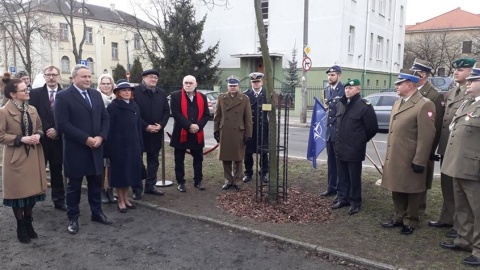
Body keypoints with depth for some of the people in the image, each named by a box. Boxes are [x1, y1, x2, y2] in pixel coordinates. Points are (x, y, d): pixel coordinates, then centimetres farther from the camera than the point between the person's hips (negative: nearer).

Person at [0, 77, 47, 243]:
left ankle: (29, 223, 28)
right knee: (18, 191, 6)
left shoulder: (32, 110, 7)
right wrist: (21, 139, -20)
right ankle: (21, 227, 21)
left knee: (32, 190, 11)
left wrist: (38, 135, -6)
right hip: (16, 158, -5)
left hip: (33, 156, 5)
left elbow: (40, 128, 16)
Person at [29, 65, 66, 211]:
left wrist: (57, 130, -12)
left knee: (57, 171, 11)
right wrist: (44, 132, -12)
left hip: (58, 139, 1)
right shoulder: (35, 93, 2)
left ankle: (59, 200, 20)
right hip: (41, 138, -1)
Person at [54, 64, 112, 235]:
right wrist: (85, 139, -20)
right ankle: (73, 218, 22)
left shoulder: (96, 94, 9)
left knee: (96, 182, 15)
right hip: (75, 149, -5)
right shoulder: (63, 96, -9)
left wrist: (101, 136, -9)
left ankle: (97, 212, 30)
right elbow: (62, 124, -17)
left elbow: (105, 118, 8)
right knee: (74, 185, 8)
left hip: (96, 148, 5)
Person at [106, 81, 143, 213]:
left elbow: (138, 126, 10)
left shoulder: (135, 106, 8)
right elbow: (109, 128, -10)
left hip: (133, 144, 5)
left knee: (130, 171, 11)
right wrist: (109, 147, -13)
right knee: (120, 172, 4)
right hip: (118, 145, -5)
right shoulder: (112, 107, -7)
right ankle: (120, 200, 15)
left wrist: (140, 144, 7)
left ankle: (126, 198, 24)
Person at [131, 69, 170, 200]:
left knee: (153, 160, 12)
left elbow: (166, 111, 8)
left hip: (156, 133, 5)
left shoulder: (161, 93, 9)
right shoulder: (135, 91, -8)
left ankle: (150, 186, 23)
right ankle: (137, 189, 11)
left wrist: (161, 125, -8)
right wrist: (145, 126, -17)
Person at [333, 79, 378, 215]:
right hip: (340, 148, 6)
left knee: (354, 178, 5)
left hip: (354, 150, -6)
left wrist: (361, 141, 2)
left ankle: (355, 203, 18)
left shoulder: (364, 106, -12)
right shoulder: (340, 105, 8)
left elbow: (372, 128, -8)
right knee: (342, 177, 16)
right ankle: (343, 198, 29)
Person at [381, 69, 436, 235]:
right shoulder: (397, 103, 12)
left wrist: (419, 161, -18)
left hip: (410, 160, -8)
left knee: (411, 192, 8)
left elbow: (426, 136, -17)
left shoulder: (424, 105, -15)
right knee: (397, 190, 17)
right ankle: (399, 217, 32)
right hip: (395, 158, 8)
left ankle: (410, 222, 23)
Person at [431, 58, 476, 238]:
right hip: (446, 147, 8)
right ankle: (447, 218, 32)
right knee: (447, 185, 18)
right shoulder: (450, 93, 13)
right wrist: (440, 144, 13)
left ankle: (461, 225, 16)